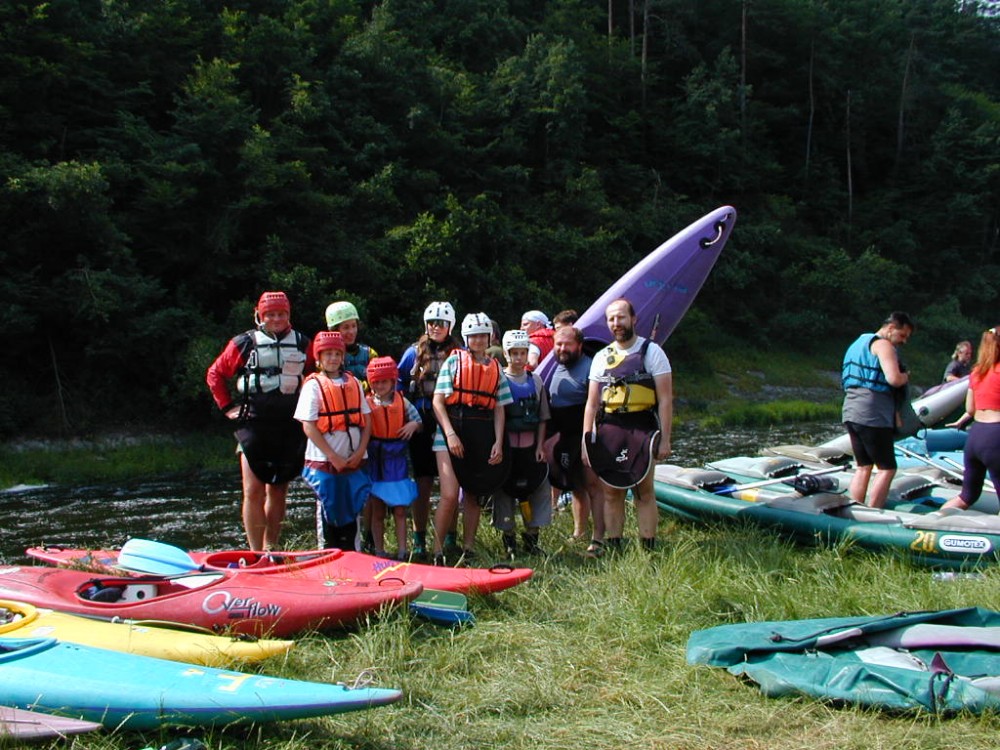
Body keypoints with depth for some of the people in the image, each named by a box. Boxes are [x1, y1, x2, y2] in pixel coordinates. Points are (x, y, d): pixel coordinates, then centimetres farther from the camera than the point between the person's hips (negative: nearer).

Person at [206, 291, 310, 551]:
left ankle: (271, 549, 16)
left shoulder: (302, 344, 10)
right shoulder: (245, 343, 4)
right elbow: (215, 374, 11)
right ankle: (255, 553, -3)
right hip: (254, 424, -2)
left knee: (278, 492, 8)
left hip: (290, 426, 2)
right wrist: (227, 406, 4)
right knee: (254, 492, -7)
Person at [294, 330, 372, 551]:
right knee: (328, 510, 3)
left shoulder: (353, 383, 10)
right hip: (325, 460, -4)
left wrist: (360, 452, -5)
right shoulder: (313, 385, -3)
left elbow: (366, 420, 9)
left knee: (351, 508, 9)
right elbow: (308, 427, -9)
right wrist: (333, 456, -13)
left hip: (353, 460, 4)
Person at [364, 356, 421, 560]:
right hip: (374, 461, -1)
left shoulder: (402, 402, 2)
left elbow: (417, 420, 10)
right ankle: (379, 551, 14)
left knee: (400, 510, 2)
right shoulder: (366, 404, -2)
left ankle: (402, 551, 6)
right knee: (377, 511, 7)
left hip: (396, 461, 1)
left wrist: (413, 425, -12)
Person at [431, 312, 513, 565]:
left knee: (473, 494, 9)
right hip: (452, 428, -3)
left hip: (482, 435, 3)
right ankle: (437, 552, -2)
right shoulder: (454, 360, 4)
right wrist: (450, 434, -12)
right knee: (450, 495, -12)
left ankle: (468, 549, 17)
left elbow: (499, 409, 11)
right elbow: (438, 400, -2)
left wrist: (498, 442, -1)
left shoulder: (496, 368, 13)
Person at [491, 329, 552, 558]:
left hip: (531, 445, 3)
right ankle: (508, 538, 12)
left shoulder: (535, 381, 9)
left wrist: (540, 446, 2)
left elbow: (542, 418, 11)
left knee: (538, 487, 3)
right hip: (506, 445, -3)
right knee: (505, 490, 1)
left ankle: (531, 536, 16)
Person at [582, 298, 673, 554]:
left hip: (642, 430, -4)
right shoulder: (601, 357, 12)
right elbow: (592, 403, 13)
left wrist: (665, 439, -8)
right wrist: (586, 441, 5)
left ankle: (648, 550, 4)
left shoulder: (651, 352, 1)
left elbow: (665, 399, -3)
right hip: (608, 431, 4)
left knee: (644, 491, -1)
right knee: (612, 492, 6)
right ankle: (613, 549, 13)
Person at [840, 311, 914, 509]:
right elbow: (894, 379, -20)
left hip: (851, 411, 9)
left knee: (863, 467, 13)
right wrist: (906, 377, 2)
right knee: (887, 468, -4)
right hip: (872, 415, -9)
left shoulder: (859, 343, 23)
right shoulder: (883, 345, -7)